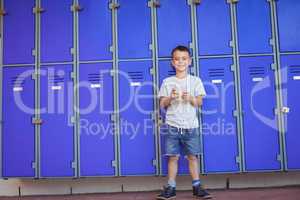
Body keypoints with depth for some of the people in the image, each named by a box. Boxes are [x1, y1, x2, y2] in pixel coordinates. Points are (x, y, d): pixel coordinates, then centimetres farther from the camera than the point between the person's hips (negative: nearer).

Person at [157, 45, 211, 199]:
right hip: (173, 125, 0)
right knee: (173, 156, 1)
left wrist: (190, 98, -18)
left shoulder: (195, 80, 6)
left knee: (192, 156, 4)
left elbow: (199, 102, 2)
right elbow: (162, 104, 5)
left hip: (190, 125, 0)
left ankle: (197, 186, 13)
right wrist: (170, 97, -14)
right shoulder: (167, 82, 6)